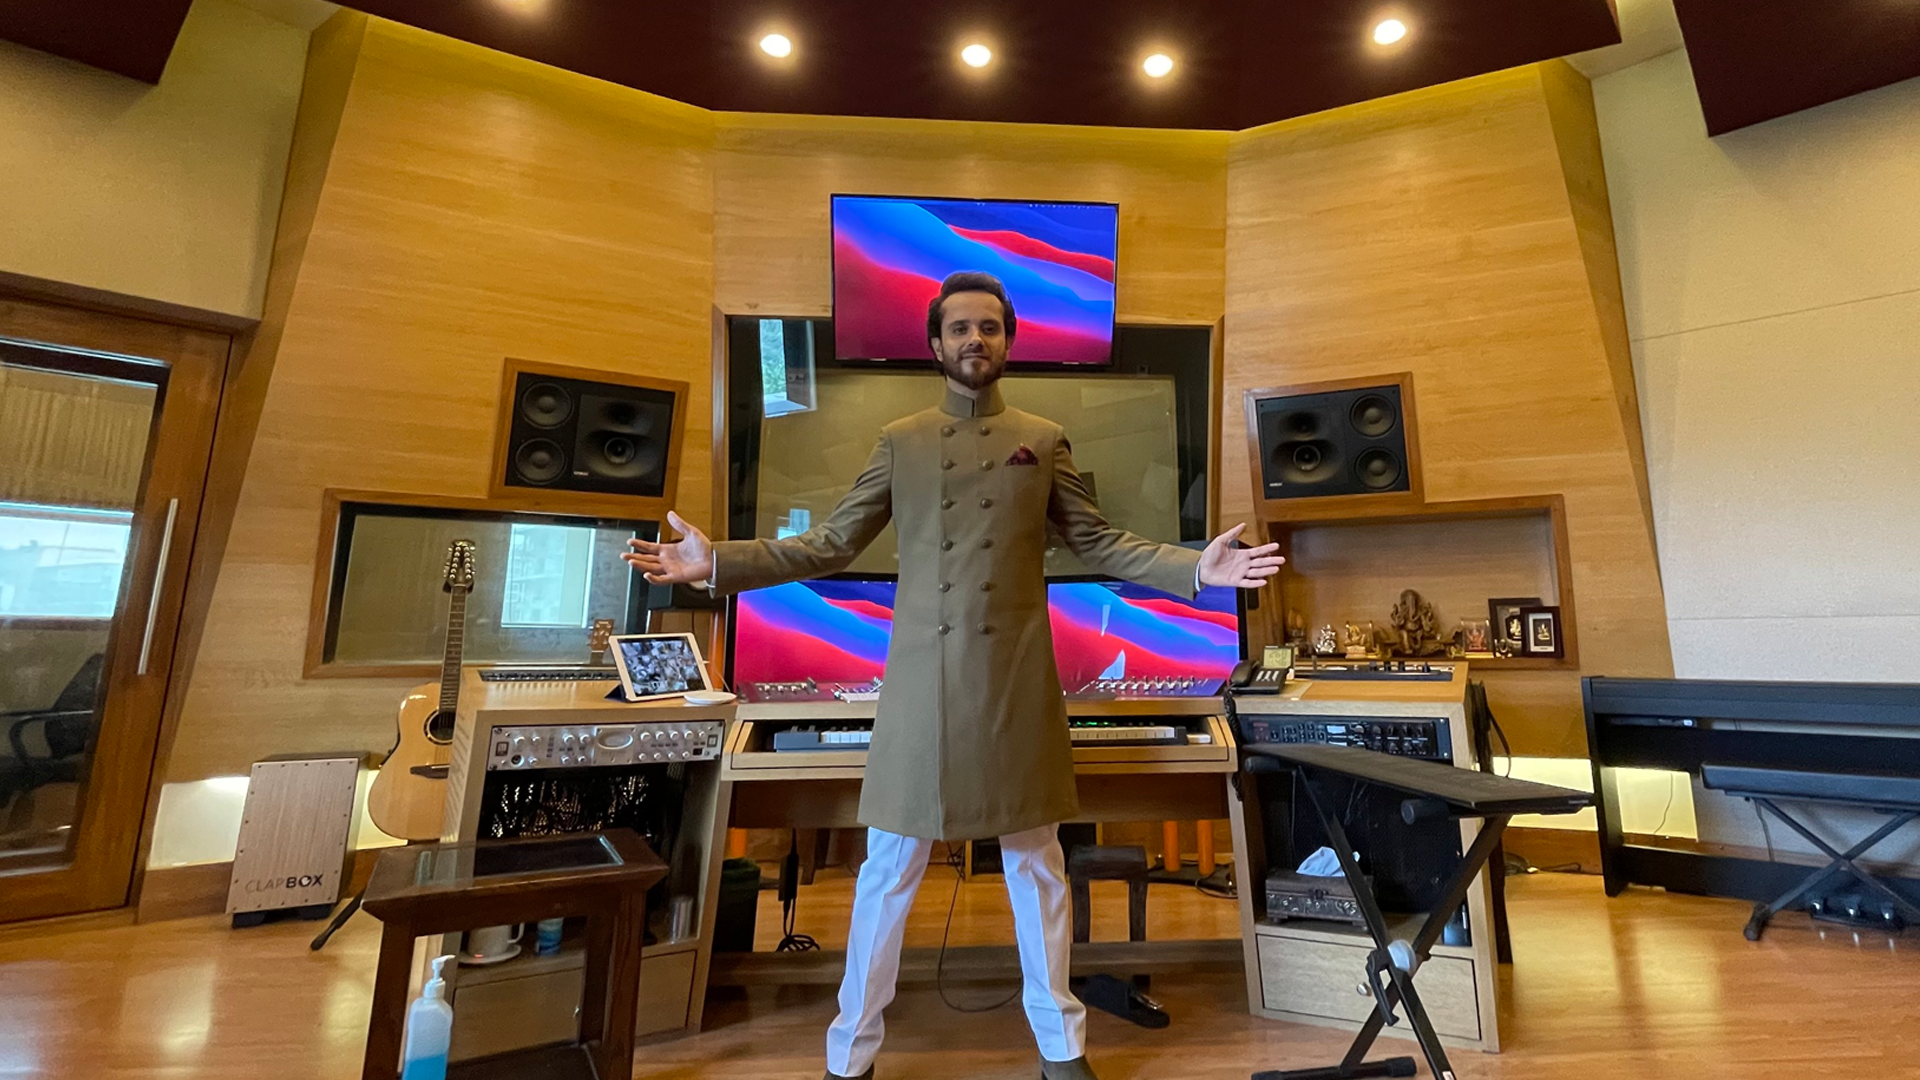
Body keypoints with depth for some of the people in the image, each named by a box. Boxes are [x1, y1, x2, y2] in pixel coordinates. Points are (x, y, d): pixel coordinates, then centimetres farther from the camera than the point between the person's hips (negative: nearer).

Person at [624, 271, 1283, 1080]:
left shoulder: (1044, 441, 7)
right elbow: (831, 544, 5)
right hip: (920, 679, 0)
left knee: (1035, 860, 14)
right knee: (889, 867, 9)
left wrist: (1198, 567, -6)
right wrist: (718, 563, -4)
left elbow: (1099, 544, 6)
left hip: (1017, 681, 1)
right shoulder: (898, 441, 7)